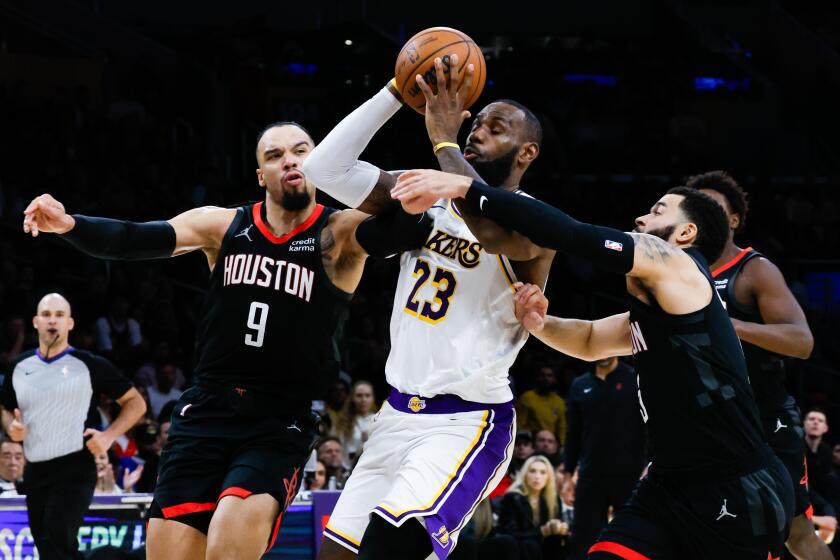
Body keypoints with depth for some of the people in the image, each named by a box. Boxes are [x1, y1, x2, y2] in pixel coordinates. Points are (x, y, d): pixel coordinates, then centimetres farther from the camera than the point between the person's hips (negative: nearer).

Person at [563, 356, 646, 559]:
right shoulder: (580, 386, 9)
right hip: (591, 476, 3)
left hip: (629, 476, -3)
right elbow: (573, 434, 12)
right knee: (582, 541, 0)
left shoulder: (636, 380, -2)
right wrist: (568, 474, 8)